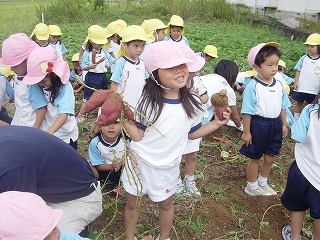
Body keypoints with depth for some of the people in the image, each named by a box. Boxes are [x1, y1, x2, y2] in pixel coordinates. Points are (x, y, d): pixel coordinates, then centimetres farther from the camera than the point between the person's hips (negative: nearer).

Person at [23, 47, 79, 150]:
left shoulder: (64, 87, -24)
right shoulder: (41, 87, -6)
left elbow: (64, 114, -34)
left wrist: (50, 131, -49)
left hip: (66, 136, -5)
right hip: (47, 132, 5)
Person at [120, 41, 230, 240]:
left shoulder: (192, 103, -11)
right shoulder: (148, 102, -19)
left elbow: (191, 133, 1)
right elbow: (138, 136, -15)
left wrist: (217, 123, -8)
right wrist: (123, 118, -30)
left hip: (167, 167, 2)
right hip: (139, 163, -1)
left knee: (166, 204, 22)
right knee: (133, 203, 17)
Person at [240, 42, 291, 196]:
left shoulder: (278, 85, 0)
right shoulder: (253, 86, -19)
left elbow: (282, 106, 11)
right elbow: (247, 111, -17)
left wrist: (284, 125, 12)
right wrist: (246, 132, -15)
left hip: (275, 125, 6)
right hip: (258, 125, -6)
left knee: (270, 158, 19)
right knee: (255, 158, 12)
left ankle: (262, 182, 42)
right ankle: (252, 187, 32)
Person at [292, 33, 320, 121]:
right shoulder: (304, 58, -1)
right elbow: (298, 71, 1)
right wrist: (296, 82, -7)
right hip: (301, 87, 0)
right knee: (299, 103, 12)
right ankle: (296, 119, 23)